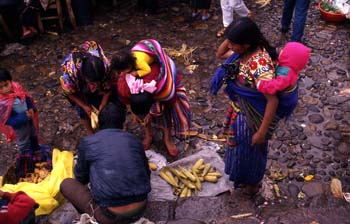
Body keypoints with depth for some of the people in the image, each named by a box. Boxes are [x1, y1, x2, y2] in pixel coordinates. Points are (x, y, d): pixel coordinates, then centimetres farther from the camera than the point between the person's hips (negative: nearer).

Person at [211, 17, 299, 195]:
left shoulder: (260, 64, -36)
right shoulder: (242, 52, -11)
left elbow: (273, 101, -32)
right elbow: (220, 54, 8)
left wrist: (262, 132, -25)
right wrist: (230, 39, -13)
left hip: (254, 115, -8)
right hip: (240, 110, 8)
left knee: (251, 149, 18)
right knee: (239, 144, 28)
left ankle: (253, 181, 47)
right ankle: (242, 176, 55)